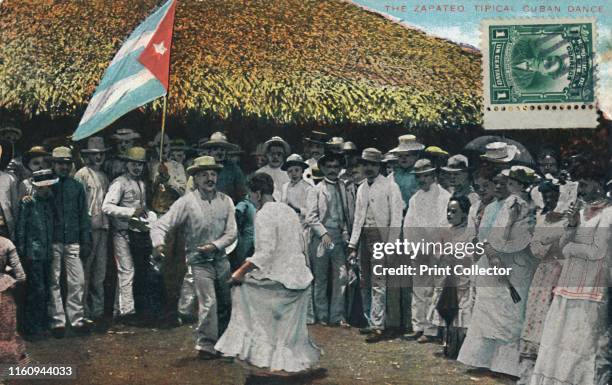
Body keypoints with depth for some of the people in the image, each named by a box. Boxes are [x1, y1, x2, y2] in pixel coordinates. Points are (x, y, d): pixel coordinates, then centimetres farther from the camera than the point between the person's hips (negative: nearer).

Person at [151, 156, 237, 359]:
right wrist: (158, 242, -34)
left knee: (228, 302, 13)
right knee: (208, 303, -12)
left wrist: (215, 245, -17)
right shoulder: (187, 202, -9)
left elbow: (231, 232, 0)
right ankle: (206, 345, 2)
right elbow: (161, 224, -14)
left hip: (221, 258, 5)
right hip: (200, 261, -4)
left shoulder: (225, 201, 2)